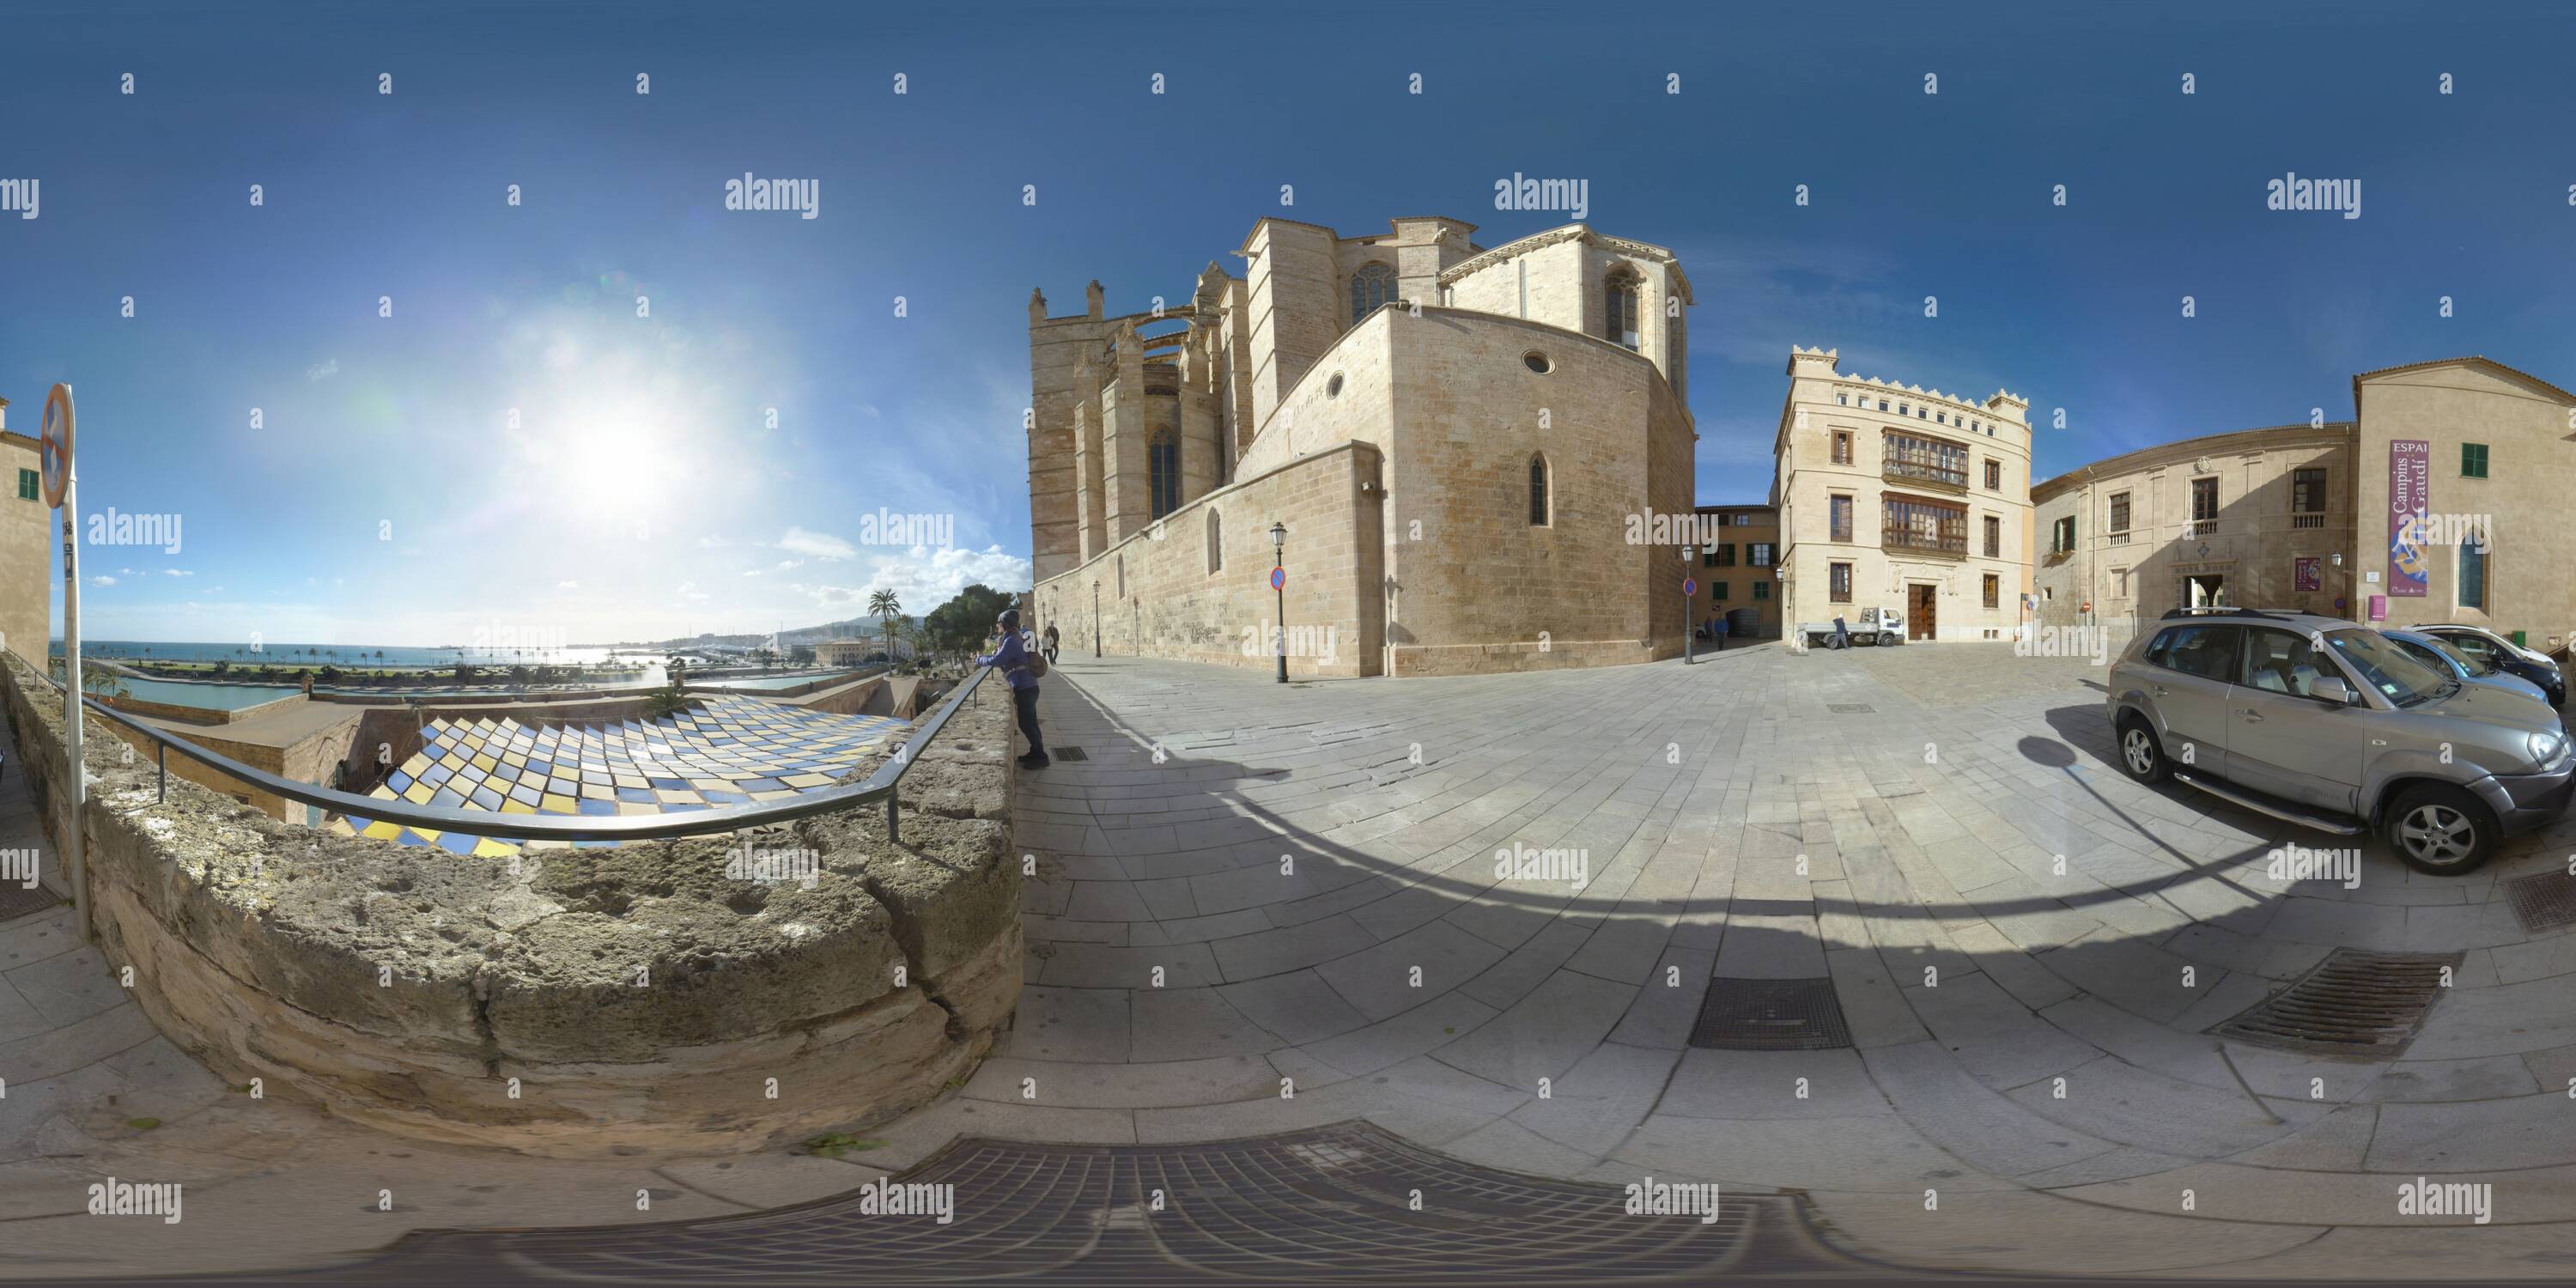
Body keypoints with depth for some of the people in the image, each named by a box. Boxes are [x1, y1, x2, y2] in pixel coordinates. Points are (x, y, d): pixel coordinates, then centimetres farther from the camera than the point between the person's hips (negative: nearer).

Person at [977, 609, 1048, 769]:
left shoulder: (1011, 640, -16)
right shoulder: (1016, 638, 15)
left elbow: (996, 660, -19)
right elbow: (1003, 659, 23)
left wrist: (979, 660, -4)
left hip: (1025, 688, -10)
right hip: (1028, 686, 10)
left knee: (1026, 724, -4)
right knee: (1029, 722, 16)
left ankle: (1040, 757, 1)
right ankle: (1035, 753, 24)